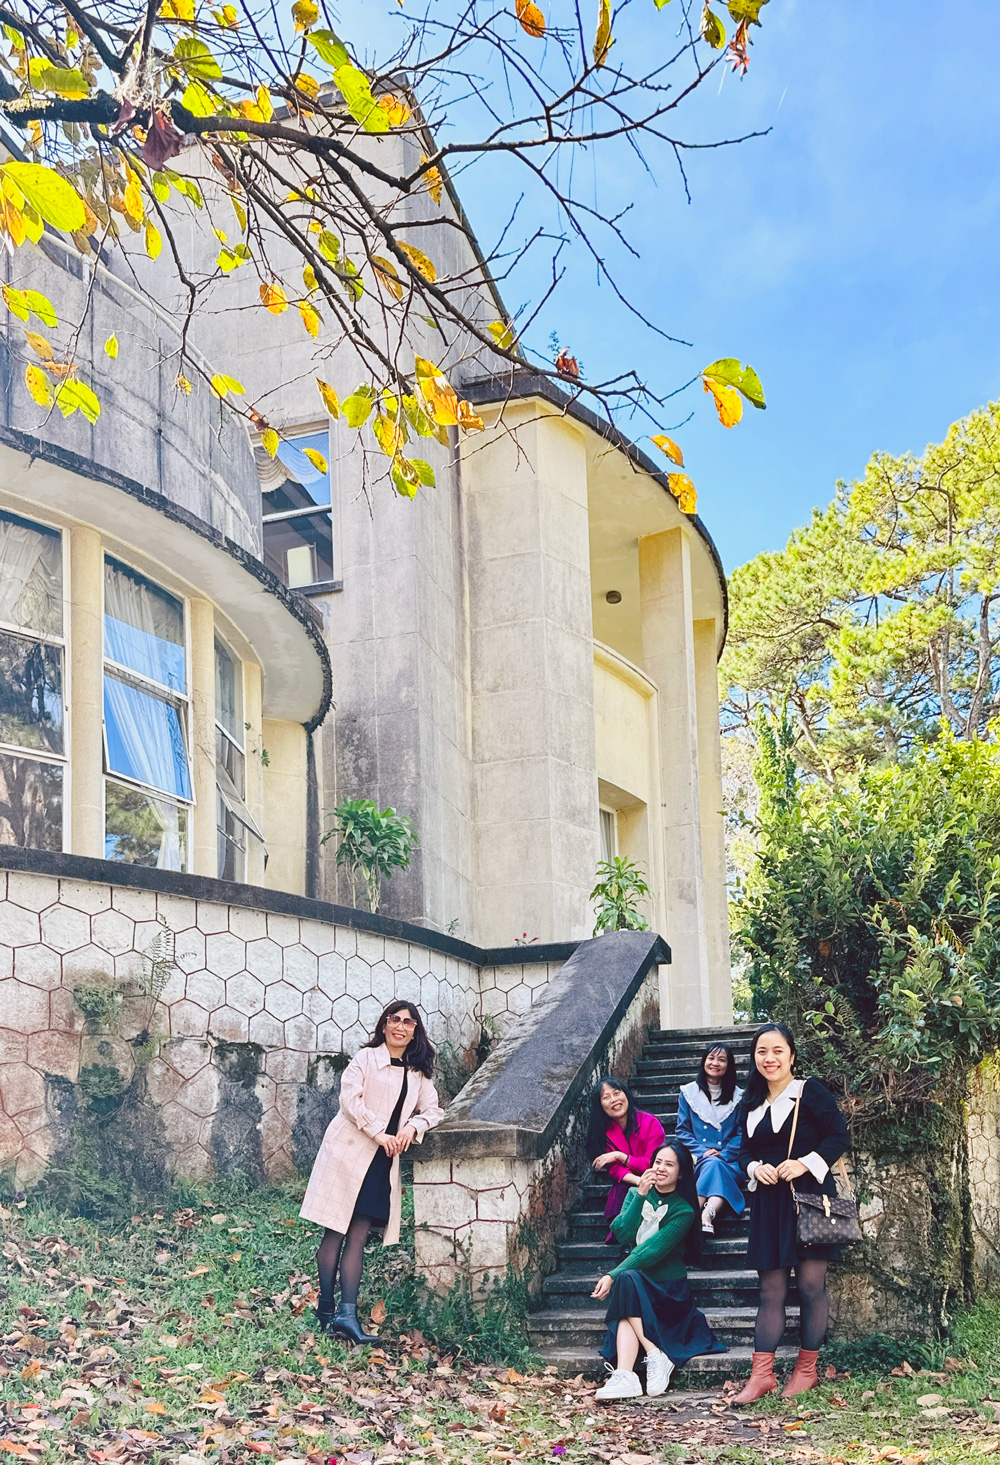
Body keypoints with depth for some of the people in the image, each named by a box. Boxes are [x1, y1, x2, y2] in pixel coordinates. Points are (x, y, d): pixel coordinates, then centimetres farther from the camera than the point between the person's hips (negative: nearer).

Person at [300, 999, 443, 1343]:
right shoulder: (366, 1058, -1)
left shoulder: (418, 1072, 15)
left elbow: (432, 1109, 15)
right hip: (349, 1151, -4)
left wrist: (412, 1127, -6)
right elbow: (350, 1099, -11)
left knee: (358, 1235, 0)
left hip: (383, 1161, 5)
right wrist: (378, 1133, -18)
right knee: (335, 1231, 0)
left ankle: (347, 1313, -5)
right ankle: (326, 1306, 7)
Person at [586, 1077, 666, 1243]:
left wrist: (619, 1156, -18)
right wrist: (638, 1181, -30)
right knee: (623, 1190, -34)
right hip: (625, 1188, 2)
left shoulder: (650, 1123, -6)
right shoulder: (604, 1131, 3)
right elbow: (615, 1170, -7)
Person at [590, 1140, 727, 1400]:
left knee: (627, 1280, -32)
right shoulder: (636, 1194, 9)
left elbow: (651, 1252, -16)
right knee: (626, 1279, -34)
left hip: (668, 1289, -3)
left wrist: (613, 1276, -23)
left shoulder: (683, 1211, -6)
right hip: (634, 1280, 3)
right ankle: (624, 1377, -48)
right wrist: (640, 1195, -15)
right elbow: (622, 1235, -9)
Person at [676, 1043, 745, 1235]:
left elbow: (741, 1133, 7)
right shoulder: (688, 1092, 13)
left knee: (715, 1165, -36)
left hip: (729, 1161, 0)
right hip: (697, 1161, 0)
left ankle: (705, 1215, -55)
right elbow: (683, 1130, 8)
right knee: (710, 1164, -35)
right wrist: (702, 1152, -9)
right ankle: (707, 1216, -53)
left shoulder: (737, 1095, 13)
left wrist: (723, 1155, -10)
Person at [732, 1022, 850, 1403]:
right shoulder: (751, 1104, 14)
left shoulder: (810, 1091, -3)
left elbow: (840, 1136, -6)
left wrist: (805, 1163, -17)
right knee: (771, 1291, 4)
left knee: (811, 1286, -1)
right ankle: (761, 1374, 3)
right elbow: (745, 1151, 18)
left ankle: (807, 1369, 12)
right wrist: (756, 1168, -4)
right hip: (768, 1204, 5)